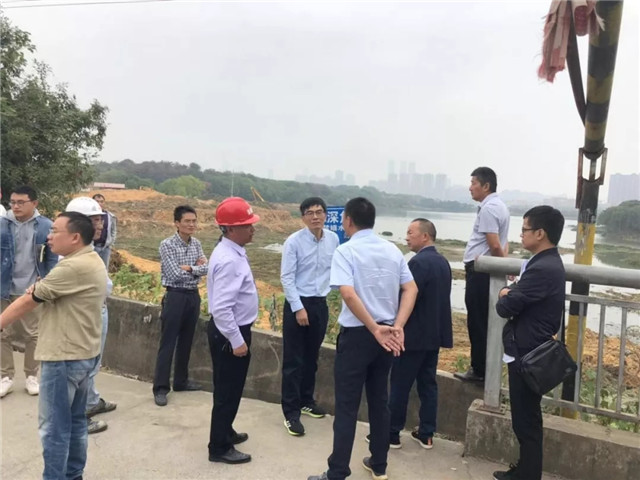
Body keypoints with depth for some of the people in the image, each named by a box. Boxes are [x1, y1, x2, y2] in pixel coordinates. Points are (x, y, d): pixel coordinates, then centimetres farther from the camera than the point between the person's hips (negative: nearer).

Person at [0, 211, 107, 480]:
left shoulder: (73, 267, -22)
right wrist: (39, 289, -4)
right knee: (75, 420, 19)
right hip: (83, 353, 10)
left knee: (54, 426, 3)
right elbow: (49, 296, 15)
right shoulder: (93, 261, 9)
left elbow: (29, 300, -14)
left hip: (64, 357, -10)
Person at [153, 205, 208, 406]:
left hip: (193, 296, 6)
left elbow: (205, 269, -3)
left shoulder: (196, 244, 7)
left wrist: (188, 268, -17)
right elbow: (175, 274, -19)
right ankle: (160, 388, 5)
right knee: (168, 343, -2)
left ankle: (181, 381, 27)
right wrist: (195, 267, -6)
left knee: (186, 342, 14)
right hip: (175, 296, -6)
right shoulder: (167, 245, -12)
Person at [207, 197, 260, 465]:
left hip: (233, 330, 10)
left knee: (231, 388, 23)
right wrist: (237, 340, -22)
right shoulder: (229, 260, -26)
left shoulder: (232, 252, 6)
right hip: (229, 333, -10)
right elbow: (221, 308, -29)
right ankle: (219, 448, 20)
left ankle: (225, 432, 42)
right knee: (227, 390, 4)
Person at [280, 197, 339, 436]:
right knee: (293, 361, 0)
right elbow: (286, 277, -13)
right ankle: (291, 412, 9)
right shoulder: (294, 241, -14)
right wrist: (298, 308, -16)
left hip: (320, 304, 5)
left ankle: (306, 401, 35)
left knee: (312, 357, 18)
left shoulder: (333, 239, -1)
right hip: (297, 304, -5)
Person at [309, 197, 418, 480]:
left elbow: (348, 294, -25)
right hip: (387, 334, 6)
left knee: (347, 406, 2)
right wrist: (397, 327, -8)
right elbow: (411, 289, -1)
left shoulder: (345, 251, -11)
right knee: (379, 401, 17)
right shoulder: (393, 250, 6)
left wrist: (375, 330, -19)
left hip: (357, 334, -6)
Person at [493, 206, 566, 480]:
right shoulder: (549, 263, 10)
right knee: (526, 418, 20)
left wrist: (505, 296, -1)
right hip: (533, 351, 10)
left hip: (527, 354, -10)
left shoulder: (542, 269, -24)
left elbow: (504, 307, -21)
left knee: (526, 420, 2)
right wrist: (510, 294, -4)